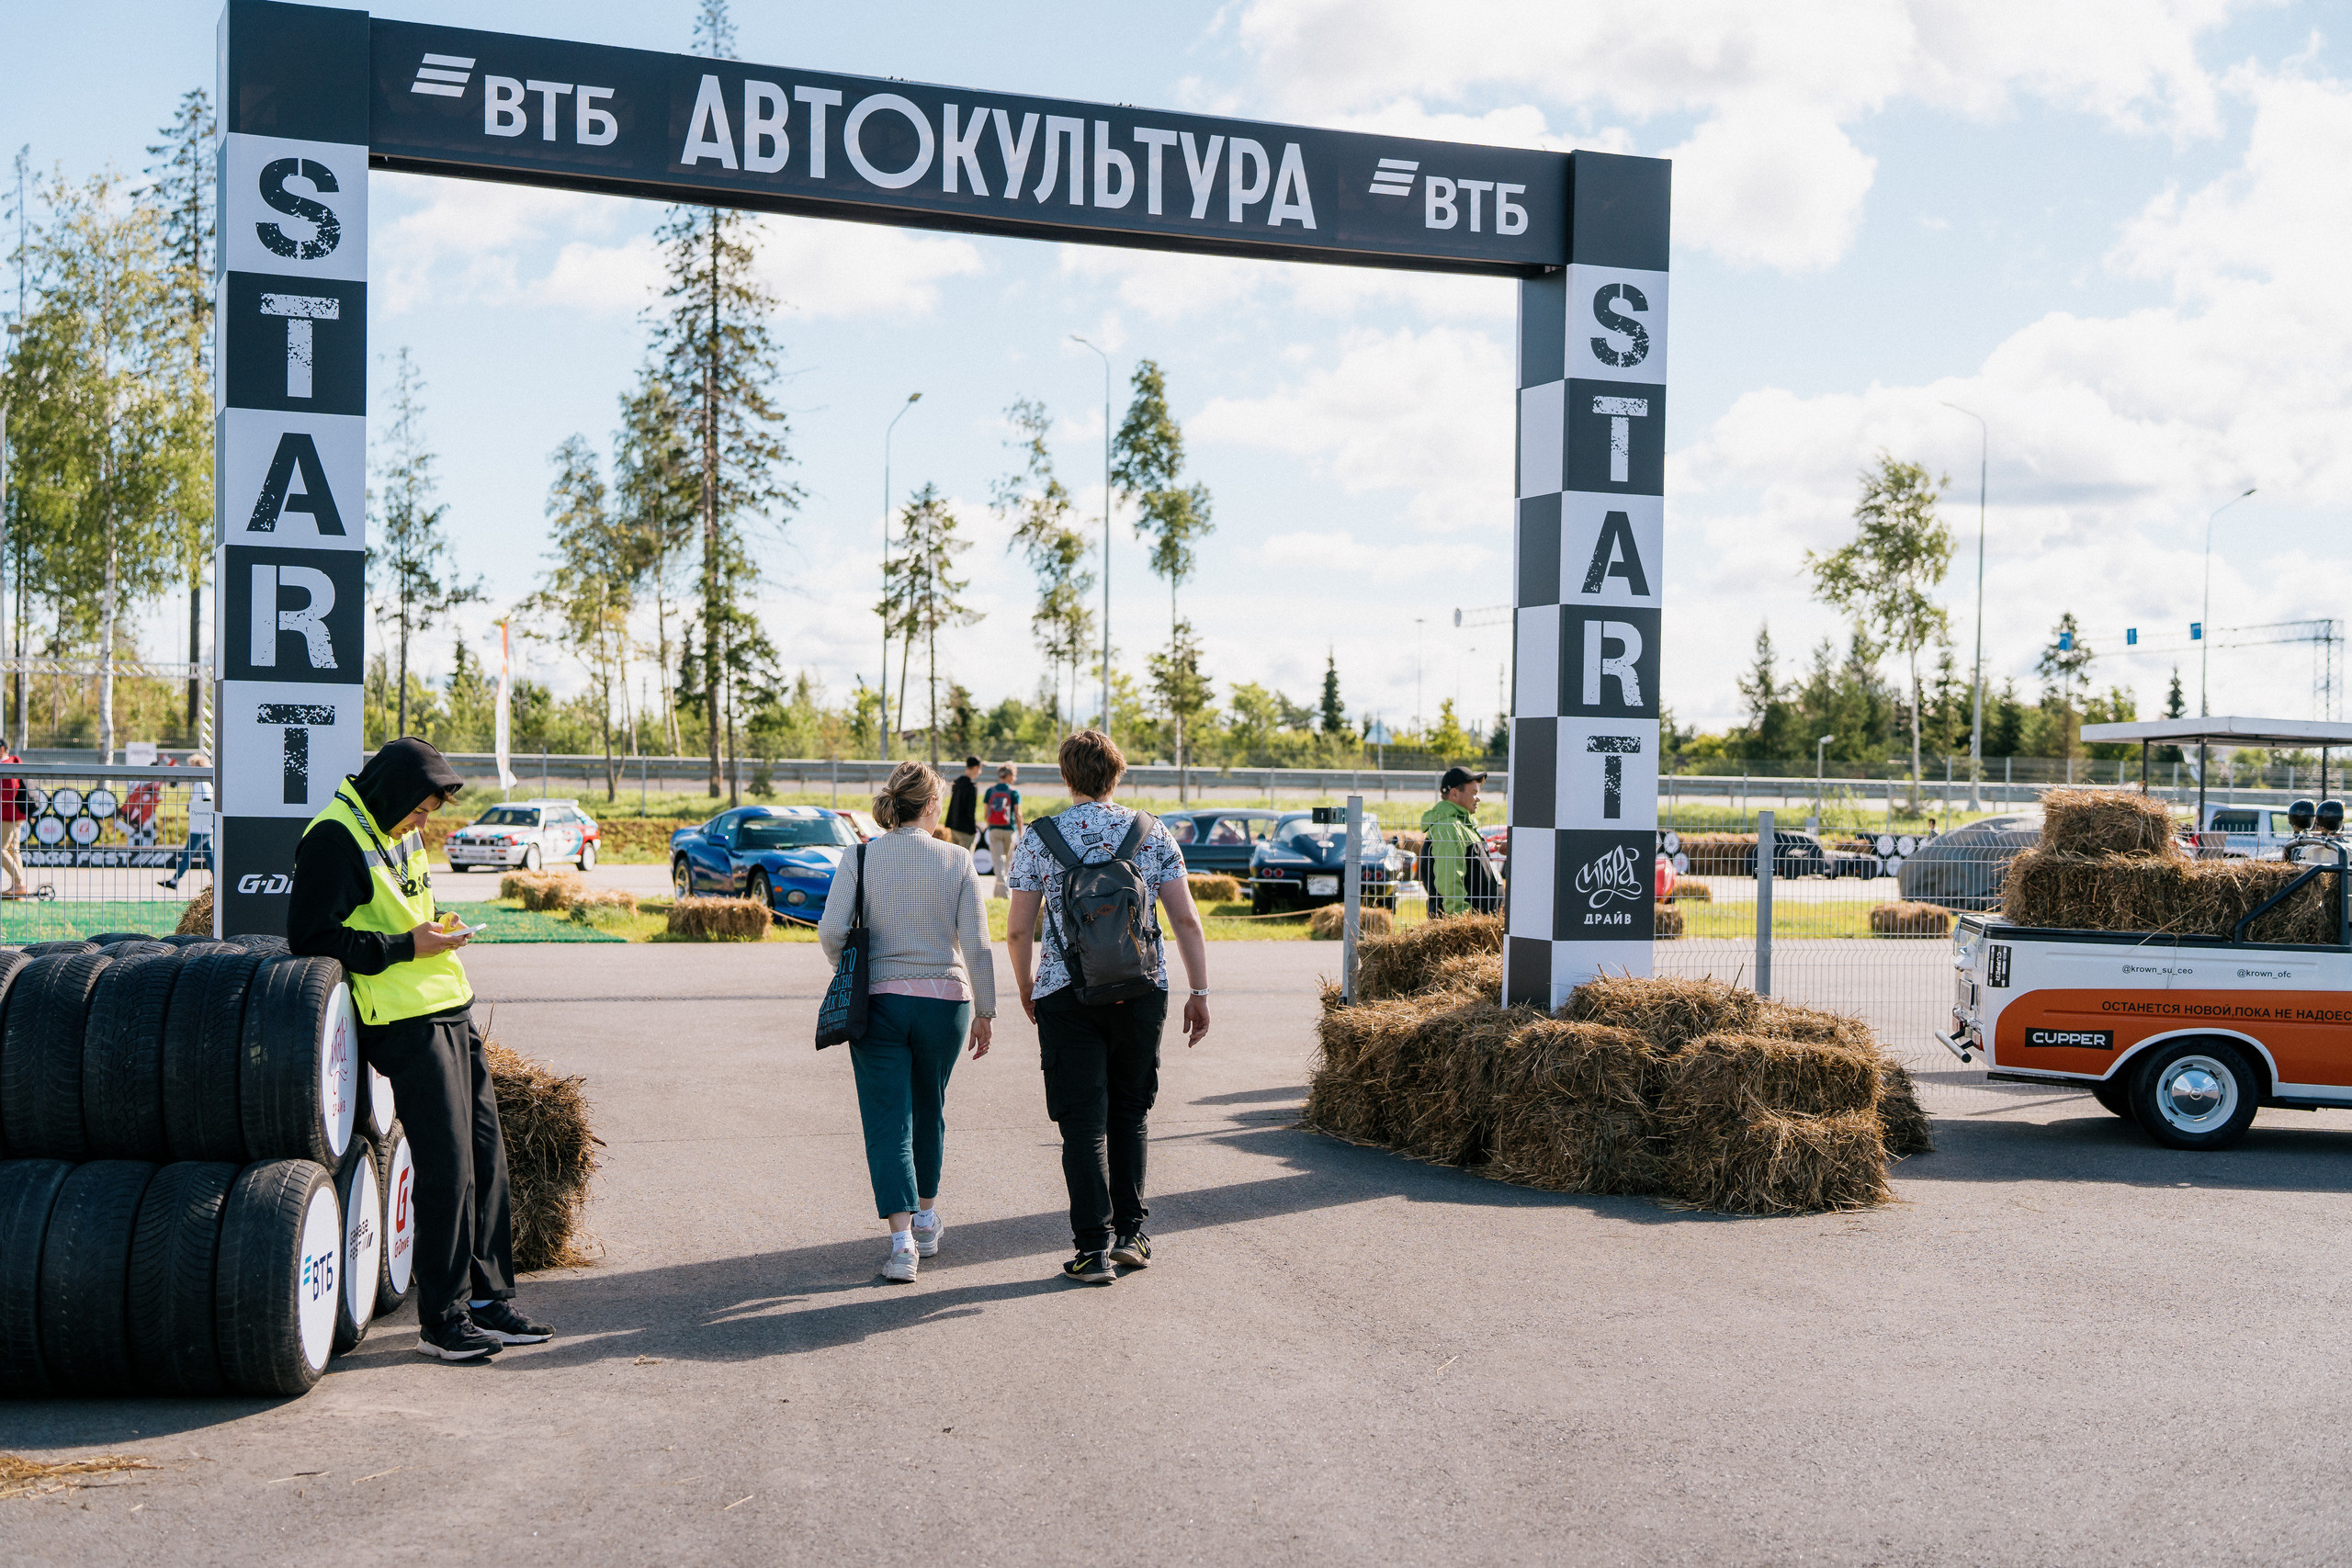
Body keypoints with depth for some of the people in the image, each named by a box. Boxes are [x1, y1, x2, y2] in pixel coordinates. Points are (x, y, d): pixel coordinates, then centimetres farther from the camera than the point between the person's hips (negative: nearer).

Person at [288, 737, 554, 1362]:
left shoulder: (399, 834, 17)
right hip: (405, 1022, -9)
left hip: (451, 1011, 9)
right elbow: (309, 938, -18)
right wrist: (406, 947, -18)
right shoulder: (335, 839, -12)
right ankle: (441, 1320, 1)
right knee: (448, 1167, -9)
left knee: (486, 1154, 9)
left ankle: (489, 1299, 18)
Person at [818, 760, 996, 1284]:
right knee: (929, 1109, 21)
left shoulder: (860, 857, -3)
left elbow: (831, 931, -9)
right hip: (944, 1002, 1)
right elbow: (975, 943, -6)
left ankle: (902, 1239, -13)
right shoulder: (957, 861, -2)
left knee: (887, 1122, 0)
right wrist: (985, 1010, 2)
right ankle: (926, 1218, 36)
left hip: (878, 1002, -1)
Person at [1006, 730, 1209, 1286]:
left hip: (1067, 994, -2)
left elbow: (1017, 930, -1)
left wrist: (1026, 990, 15)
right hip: (1142, 991, 2)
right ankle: (1130, 1233, 18)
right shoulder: (1153, 834, 3)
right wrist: (1199, 993, 4)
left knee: (1083, 1121, 2)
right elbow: (1186, 919, -2)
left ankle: (1094, 1246, -3)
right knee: (1128, 1113, 17)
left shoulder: (1038, 838, -1)